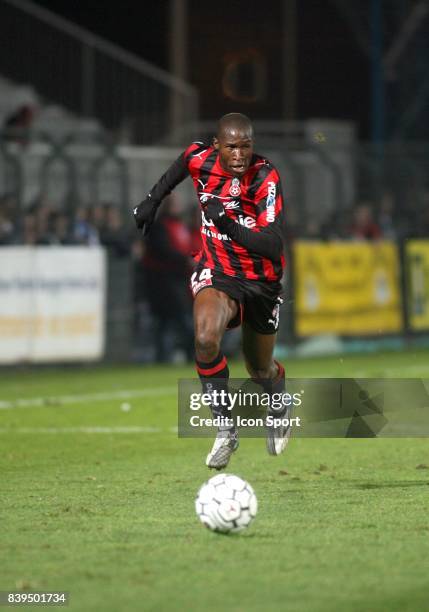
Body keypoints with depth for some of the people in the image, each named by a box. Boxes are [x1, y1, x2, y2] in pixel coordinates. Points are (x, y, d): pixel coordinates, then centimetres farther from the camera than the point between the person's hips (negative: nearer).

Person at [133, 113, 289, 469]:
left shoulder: (266, 178, -26)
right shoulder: (201, 160, -15)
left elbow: (273, 246, -35)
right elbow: (183, 162, 13)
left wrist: (232, 227, -50)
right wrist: (153, 200, 15)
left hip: (262, 281, -1)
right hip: (216, 272, 1)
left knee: (260, 368, 17)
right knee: (206, 339, -31)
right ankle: (226, 430, -18)